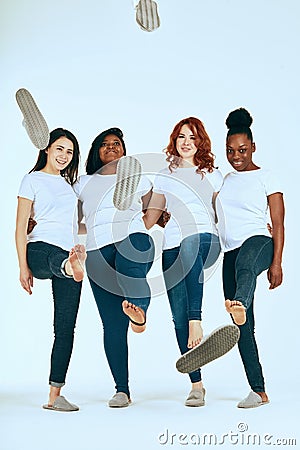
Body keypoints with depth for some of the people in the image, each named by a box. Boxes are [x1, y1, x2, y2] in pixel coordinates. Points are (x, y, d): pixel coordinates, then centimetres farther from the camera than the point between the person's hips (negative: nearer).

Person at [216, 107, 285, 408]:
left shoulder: (266, 178, 6)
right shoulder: (223, 180, 20)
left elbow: (278, 224, -1)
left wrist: (276, 263, -10)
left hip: (257, 241, -5)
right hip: (231, 253, 5)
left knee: (245, 265, -45)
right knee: (245, 327, 1)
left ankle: (239, 307, -78)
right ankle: (258, 391, 6)